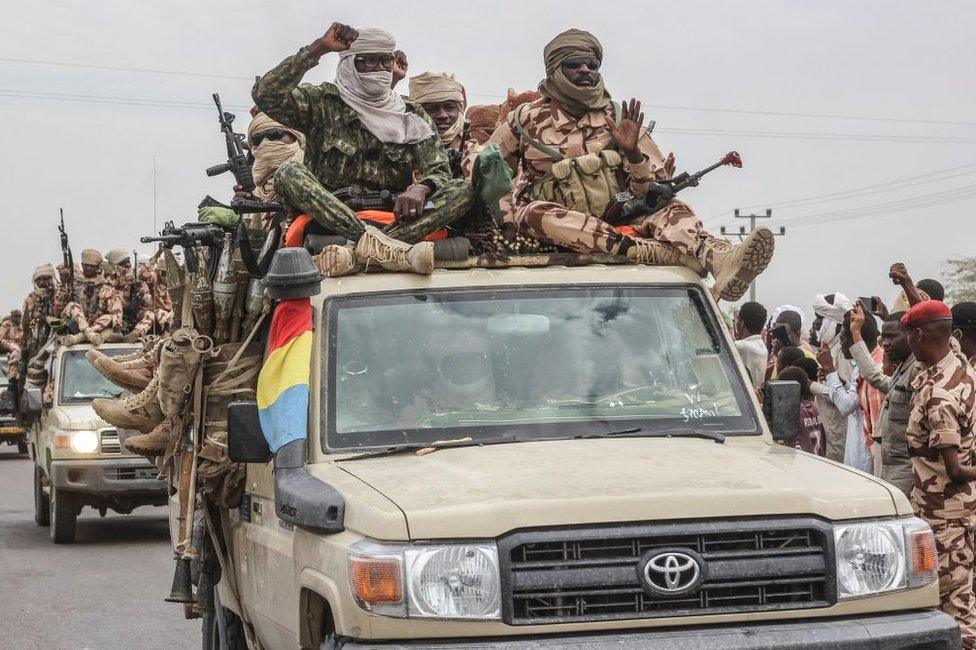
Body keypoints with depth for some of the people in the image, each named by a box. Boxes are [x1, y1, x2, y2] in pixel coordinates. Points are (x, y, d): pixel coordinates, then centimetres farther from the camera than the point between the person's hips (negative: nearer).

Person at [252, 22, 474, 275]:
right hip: (330, 219, -2)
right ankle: (394, 251, -46)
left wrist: (420, 189, -20)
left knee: (463, 190, -19)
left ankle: (357, 254, -41)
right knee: (288, 173, -29)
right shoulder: (323, 102, 7)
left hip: (394, 220, 2)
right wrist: (318, 48, -11)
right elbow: (265, 95, -9)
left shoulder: (412, 115, 15)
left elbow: (439, 172, 5)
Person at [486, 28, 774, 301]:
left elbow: (652, 192, 8)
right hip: (556, 231, -2)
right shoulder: (528, 119, 8)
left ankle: (721, 263, -59)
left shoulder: (618, 119, 11)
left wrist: (633, 153, -12)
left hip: (617, 222, 2)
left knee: (672, 210, -23)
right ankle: (657, 253, -50)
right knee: (532, 211, -36)